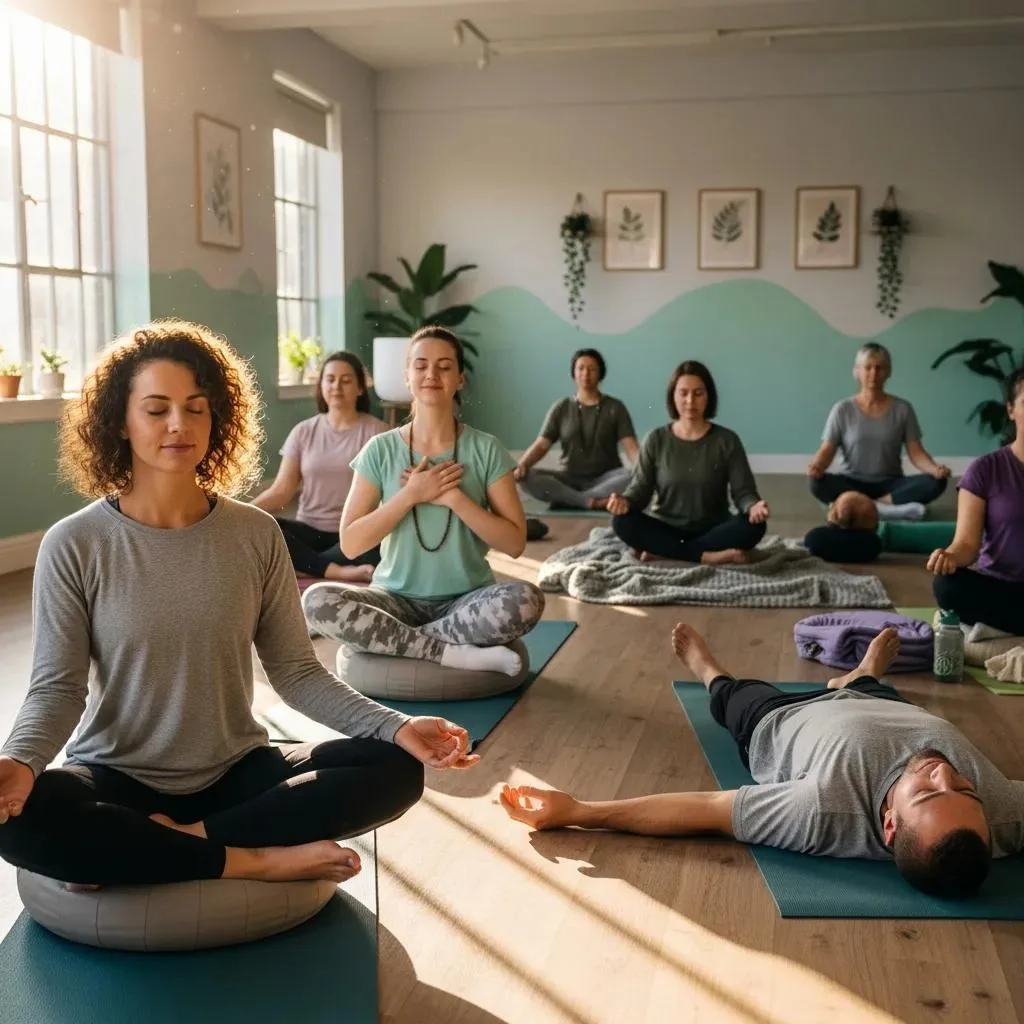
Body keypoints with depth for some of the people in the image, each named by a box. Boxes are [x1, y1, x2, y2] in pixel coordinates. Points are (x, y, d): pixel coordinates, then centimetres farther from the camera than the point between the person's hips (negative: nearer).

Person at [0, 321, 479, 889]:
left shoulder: (257, 535, -3)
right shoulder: (73, 545, -8)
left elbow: (295, 671, -2)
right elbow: (56, 687, -8)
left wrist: (397, 726, -17)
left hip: (236, 774, 2)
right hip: (117, 780, -2)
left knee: (395, 768, -19)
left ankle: (187, 838, -17)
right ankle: (257, 860, -21)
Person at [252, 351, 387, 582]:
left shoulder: (377, 432, 2)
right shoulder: (304, 431, 9)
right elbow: (280, 491, 4)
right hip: (310, 530, 3)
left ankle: (305, 564, -21)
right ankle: (338, 571, -29)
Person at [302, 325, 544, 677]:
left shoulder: (485, 450, -2)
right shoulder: (380, 450, 0)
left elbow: (515, 542, -6)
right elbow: (350, 544, -6)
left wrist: (454, 497, -16)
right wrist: (410, 495, -15)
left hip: (466, 601, -1)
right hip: (397, 599, 1)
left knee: (526, 600, -32)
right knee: (317, 601, -28)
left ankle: (394, 639, -17)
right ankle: (455, 653, -23)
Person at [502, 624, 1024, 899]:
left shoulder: (832, 810, -56)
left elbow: (704, 810, -46)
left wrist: (576, 811, -45)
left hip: (784, 722, -3)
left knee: (736, 695, 34)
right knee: (863, 686, 41)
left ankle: (707, 668, 74)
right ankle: (858, 676, 82)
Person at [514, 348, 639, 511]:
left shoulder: (615, 407, 4)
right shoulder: (561, 408, 8)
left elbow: (631, 447, -6)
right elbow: (541, 445, -1)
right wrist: (521, 465, -23)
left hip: (605, 479, -1)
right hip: (570, 478, 1)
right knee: (526, 477, -27)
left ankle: (568, 499, -36)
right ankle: (590, 501, -35)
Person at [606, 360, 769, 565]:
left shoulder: (727, 441, -3)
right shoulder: (656, 440, -2)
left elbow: (742, 490, -7)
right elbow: (640, 488, -2)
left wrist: (753, 506, -31)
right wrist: (625, 501, -26)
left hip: (712, 531, 0)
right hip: (666, 529, 0)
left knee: (753, 524, -30)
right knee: (622, 521, -28)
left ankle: (663, 552, -25)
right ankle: (707, 556, -28)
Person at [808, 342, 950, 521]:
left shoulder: (902, 409, 3)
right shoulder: (843, 409, 0)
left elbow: (916, 452, -1)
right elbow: (827, 450, -5)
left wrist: (935, 468, -23)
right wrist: (816, 466, -29)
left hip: (890, 485, 1)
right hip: (853, 484, -1)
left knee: (936, 482, -26)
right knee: (818, 483, -33)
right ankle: (888, 508, -35)